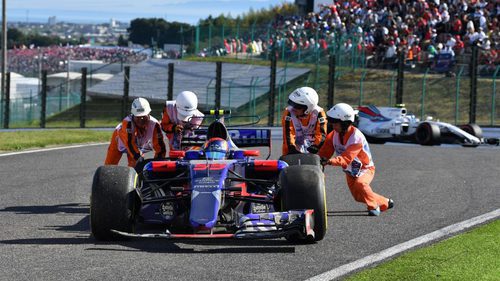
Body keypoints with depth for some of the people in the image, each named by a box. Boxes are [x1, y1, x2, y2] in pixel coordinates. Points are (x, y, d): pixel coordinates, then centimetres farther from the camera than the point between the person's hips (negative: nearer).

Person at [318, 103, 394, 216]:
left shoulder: (356, 137, -32)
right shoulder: (334, 134, -9)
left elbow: (346, 157, -42)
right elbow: (325, 151, -13)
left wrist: (330, 161, -57)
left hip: (365, 169, -7)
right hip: (350, 171, 7)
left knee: (360, 184, -36)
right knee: (358, 196, 5)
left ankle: (373, 206, -15)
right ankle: (385, 203, 26)